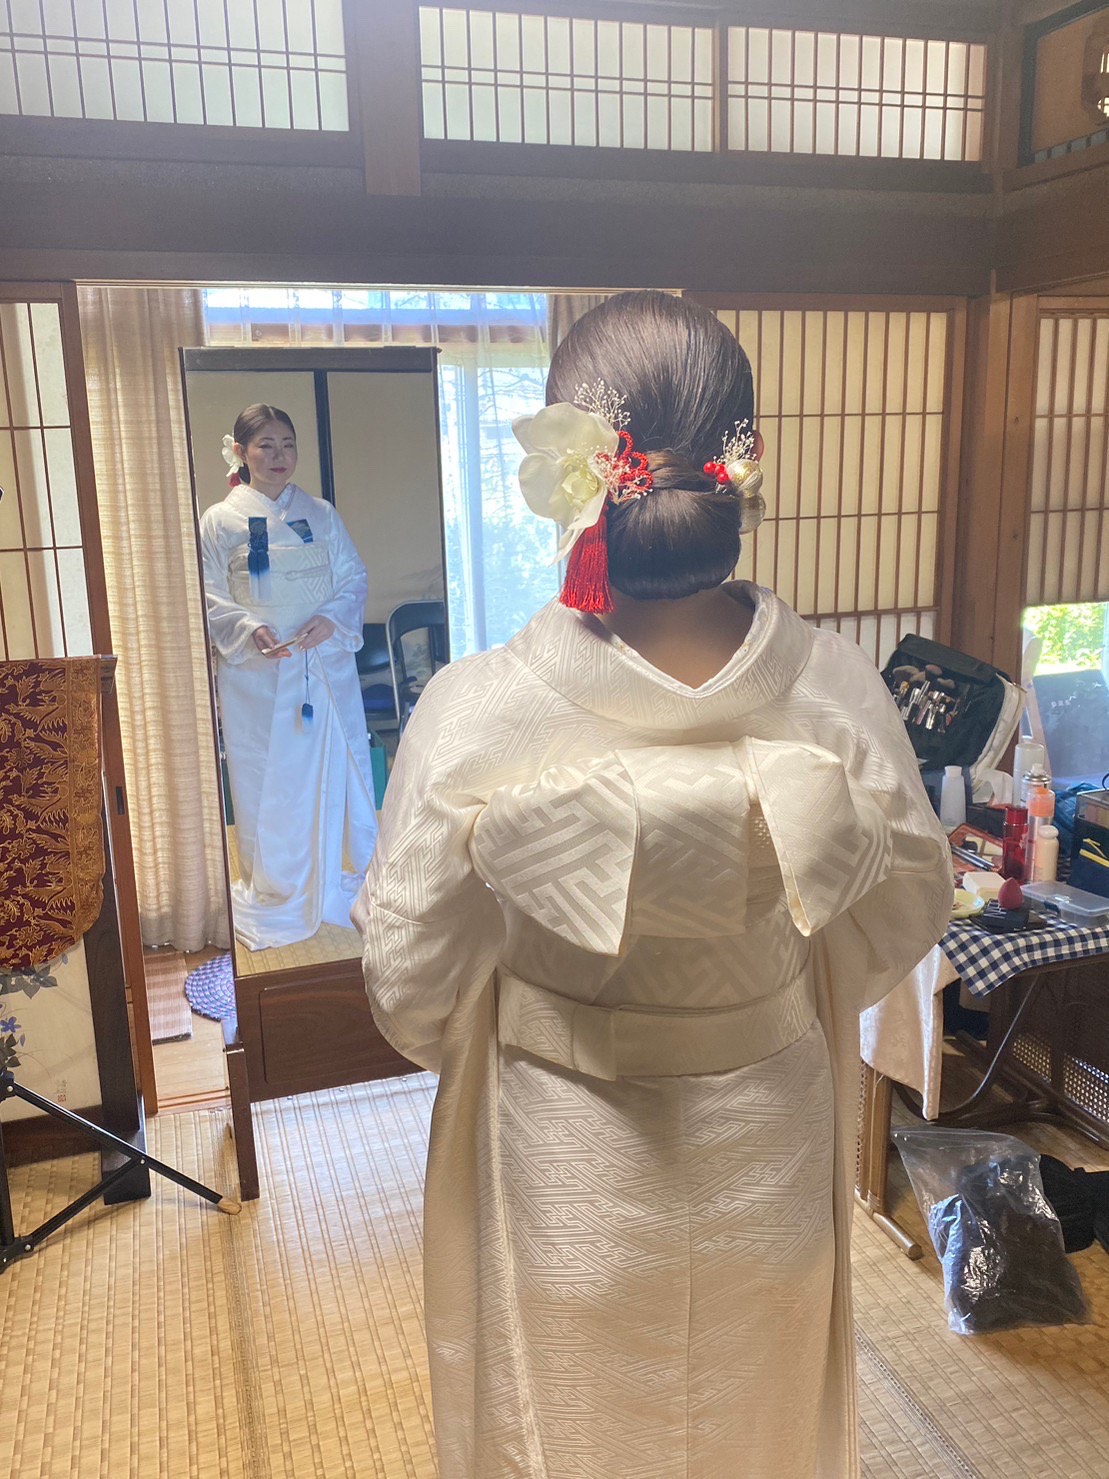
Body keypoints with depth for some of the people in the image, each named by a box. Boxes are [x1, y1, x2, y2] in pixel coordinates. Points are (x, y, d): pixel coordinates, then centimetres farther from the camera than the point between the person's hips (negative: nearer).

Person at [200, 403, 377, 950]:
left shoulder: (321, 514, 8)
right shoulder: (219, 522, 1)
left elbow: (354, 579, 7)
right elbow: (209, 600, -3)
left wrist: (332, 618, -13)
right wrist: (250, 629, -21)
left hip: (326, 666, 2)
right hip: (255, 675, -2)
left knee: (338, 770, 7)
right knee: (266, 782, 4)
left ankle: (350, 877, 25)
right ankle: (273, 893, 20)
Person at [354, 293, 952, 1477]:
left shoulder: (474, 715, -28)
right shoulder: (839, 692, -21)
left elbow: (412, 990, -15)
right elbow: (904, 919, -4)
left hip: (567, 1173, -1)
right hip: (768, 1159, 2)